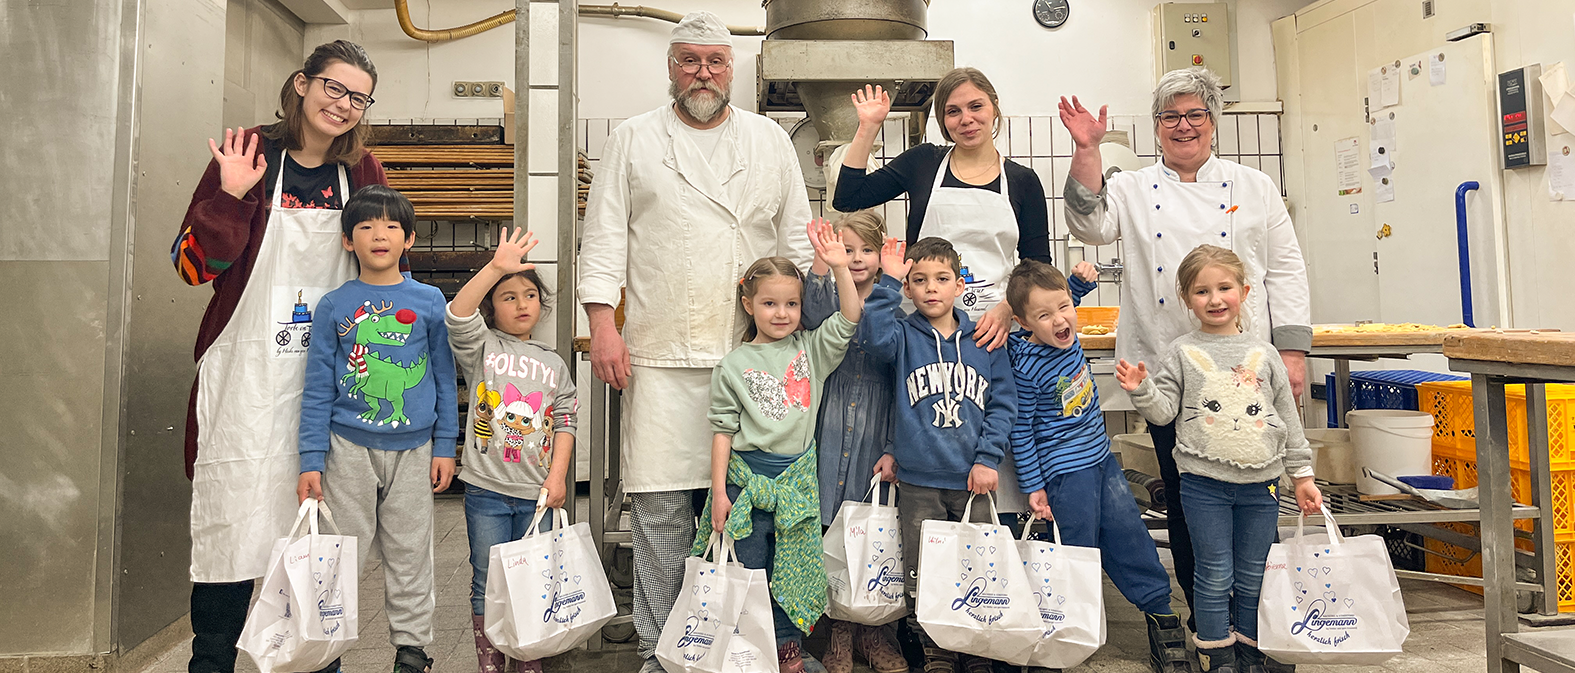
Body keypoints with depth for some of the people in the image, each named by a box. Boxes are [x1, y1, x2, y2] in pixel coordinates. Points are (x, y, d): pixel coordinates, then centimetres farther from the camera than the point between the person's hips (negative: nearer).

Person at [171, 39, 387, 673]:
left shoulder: (362, 169, 7)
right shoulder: (249, 154, -2)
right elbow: (194, 265, -4)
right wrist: (232, 196, -18)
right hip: (246, 376, -2)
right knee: (233, 515, 1)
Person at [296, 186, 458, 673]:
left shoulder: (429, 301, 3)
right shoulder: (333, 306, 1)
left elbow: (445, 377, 6)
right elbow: (317, 389, 2)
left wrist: (444, 447, 3)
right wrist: (311, 460, -2)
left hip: (413, 449, 1)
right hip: (349, 448, 0)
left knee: (409, 555, 9)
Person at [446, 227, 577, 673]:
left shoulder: (553, 364, 10)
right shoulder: (481, 349, 1)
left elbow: (565, 421, 7)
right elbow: (457, 314, -19)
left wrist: (558, 475, -4)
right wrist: (496, 268, -27)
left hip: (537, 493, 2)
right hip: (486, 490, -2)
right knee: (488, 583, 6)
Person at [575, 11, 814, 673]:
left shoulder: (771, 140, 15)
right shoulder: (633, 140, 11)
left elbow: (797, 237, 15)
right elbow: (605, 237, 6)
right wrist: (602, 325, -4)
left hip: (753, 352, 1)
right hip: (660, 353, -1)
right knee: (660, 505, 1)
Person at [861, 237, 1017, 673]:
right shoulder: (904, 337, 1)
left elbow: (1003, 403, 5)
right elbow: (876, 339, -22)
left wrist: (987, 458, -4)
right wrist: (888, 283, -19)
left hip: (973, 479, 1)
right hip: (917, 479, -1)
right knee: (922, 577, 6)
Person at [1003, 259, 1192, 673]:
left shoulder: (1066, 335, -2)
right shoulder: (1026, 367, -20)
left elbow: (1063, 300, 21)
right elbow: (1020, 430, -13)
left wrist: (1081, 279, 0)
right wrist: (1033, 487, -11)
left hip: (1100, 458, 7)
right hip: (1065, 472, -7)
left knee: (1130, 536, 14)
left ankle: (1161, 616, 28)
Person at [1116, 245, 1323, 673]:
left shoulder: (1262, 353, 5)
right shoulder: (1182, 354, -1)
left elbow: (1288, 417, 10)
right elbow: (1163, 411, -3)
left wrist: (1302, 475, 11)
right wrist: (1141, 390, -23)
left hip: (1260, 482, 2)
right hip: (1204, 482, -2)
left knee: (1253, 576, 13)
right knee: (1215, 575, 4)